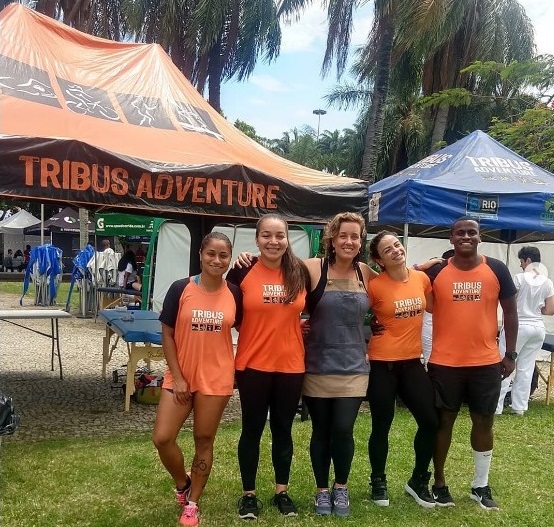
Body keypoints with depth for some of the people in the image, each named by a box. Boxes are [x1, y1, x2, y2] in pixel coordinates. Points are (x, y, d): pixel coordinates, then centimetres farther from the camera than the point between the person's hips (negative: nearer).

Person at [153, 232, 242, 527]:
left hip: (216, 379, 0)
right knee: (162, 439, -3)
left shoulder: (234, 293, -3)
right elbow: (167, 335, -4)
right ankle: (182, 483, 28)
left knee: (204, 440, 9)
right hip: (180, 376, 0)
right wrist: (177, 377, -7)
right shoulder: (180, 289, -7)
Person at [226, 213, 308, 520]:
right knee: (252, 430, 10)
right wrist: (256, 330, -3)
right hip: (252, 365, -2)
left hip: (291, 365, 2)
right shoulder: (242, 272, -7)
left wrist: (294, 327, 3)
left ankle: (282, 492, 30)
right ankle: (248, 494, 25)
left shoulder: (301, 272, 0)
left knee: (283, 429, 14)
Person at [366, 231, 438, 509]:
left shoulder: (422, 278, 1)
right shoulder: (374, 286, -13)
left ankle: (418, 480, 26)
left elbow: (433, 307, 20)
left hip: (412, 362, 5)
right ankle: (378, 482, 29)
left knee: (431, 421, 5)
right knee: (382, 427, 7)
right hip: (382, 364, -5)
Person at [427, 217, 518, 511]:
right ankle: (439, 483, 25)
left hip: (486, 363, 1)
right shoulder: (436, 272, -4)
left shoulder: (496, 269, -1)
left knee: (484, 421, 12)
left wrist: (510, 354, 4)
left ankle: (481, 486, 29)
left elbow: (510, 312, 6)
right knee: (443, 421, 9)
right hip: (444, 363, -1)